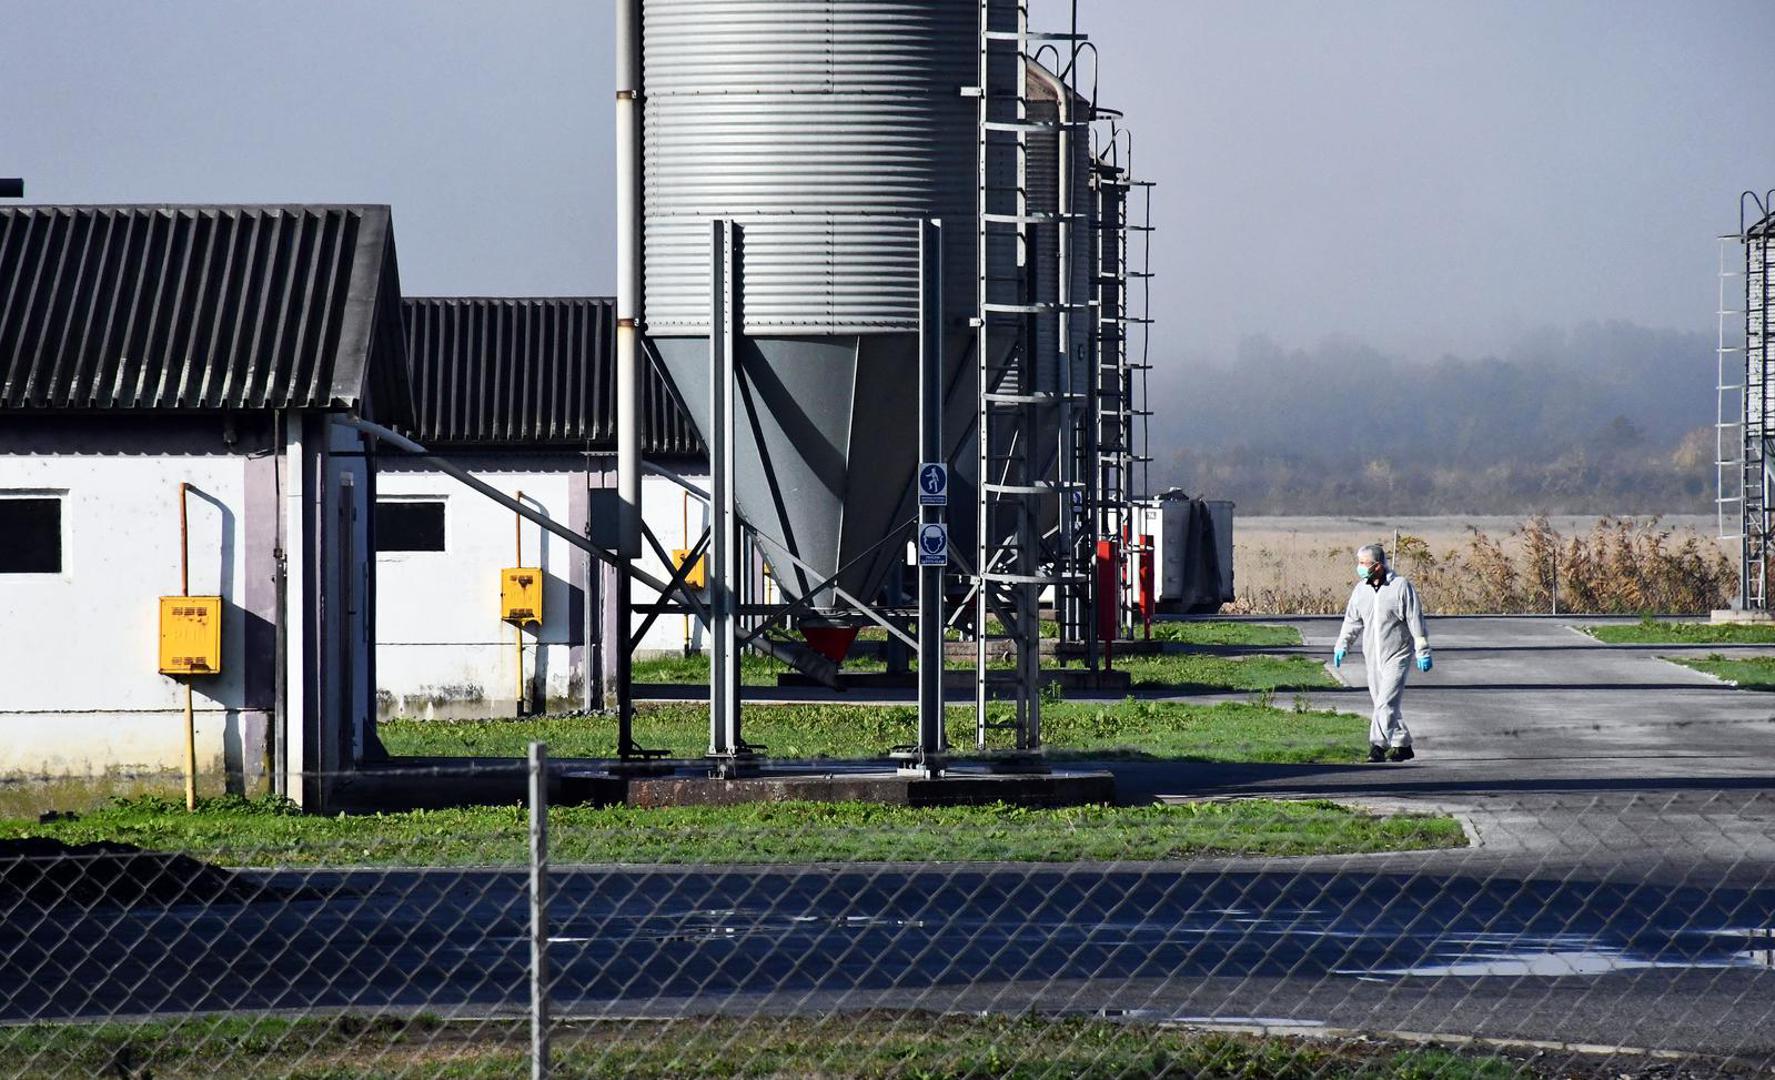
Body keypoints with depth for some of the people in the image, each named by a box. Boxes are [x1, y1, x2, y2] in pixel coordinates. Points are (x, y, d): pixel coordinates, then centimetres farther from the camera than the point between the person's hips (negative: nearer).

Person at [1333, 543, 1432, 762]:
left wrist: (1422, 652, -8)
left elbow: (1416, 621, -8)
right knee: (1382, 702, 9)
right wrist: (1341, 646, 5)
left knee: (1386, 702, -15)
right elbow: (1352, 621, 14)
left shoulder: (1401, 586, -10)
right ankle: (1402, 745, 20)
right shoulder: (1361, 590, 6)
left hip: (1397, 655, -6)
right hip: (1373, 656, 6)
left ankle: (1379, 744, -20)